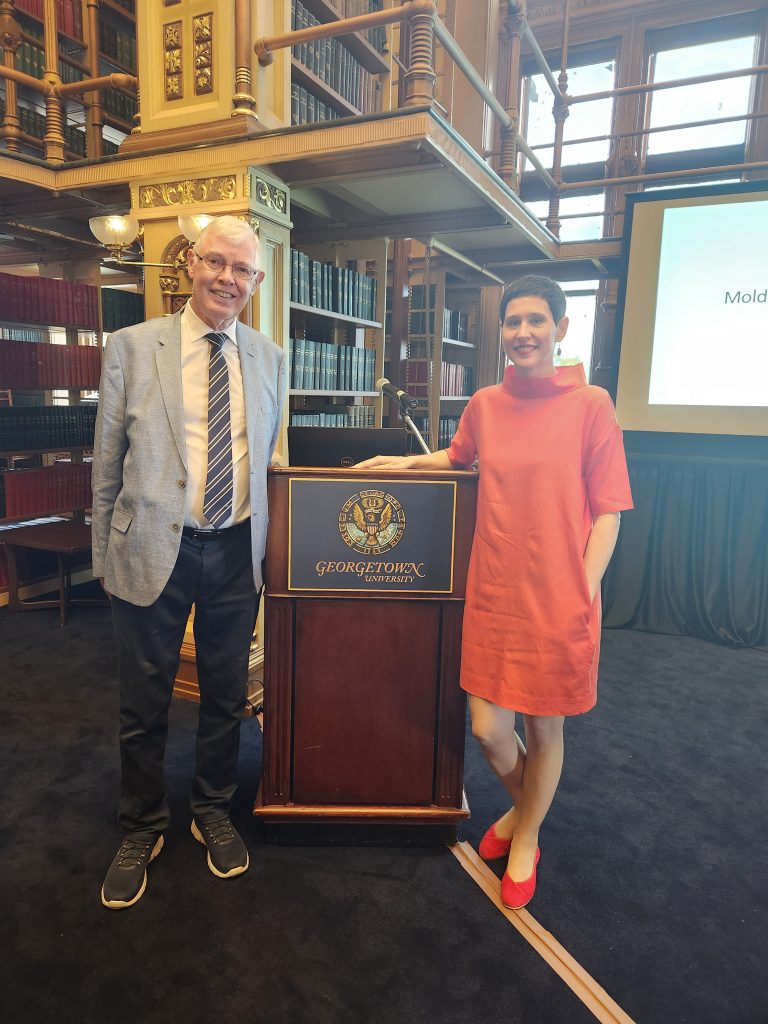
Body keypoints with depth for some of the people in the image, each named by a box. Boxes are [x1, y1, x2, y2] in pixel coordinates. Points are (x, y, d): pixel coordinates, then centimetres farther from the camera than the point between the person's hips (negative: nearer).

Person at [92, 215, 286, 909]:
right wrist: (107, 556, 2)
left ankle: (214, 813, 41)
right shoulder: (132, 346, -3)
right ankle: (142, 829, 37)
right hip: (154, 550, -2)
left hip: (237, 552, 3)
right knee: (144, 704, 12)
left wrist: (262, 542, 12)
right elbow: (107, 464, 0)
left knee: (226, 696, 16)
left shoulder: (270, 359, 6)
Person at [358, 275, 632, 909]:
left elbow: (606, 512, -6)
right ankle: (521, 807, 43)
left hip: (559, 599, -3)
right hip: (493, 594, 3)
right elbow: (458, 458, 28)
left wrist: (585, 594, -11)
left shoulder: (591, 405, -6)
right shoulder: (485, 404, 6)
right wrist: (406, 461, 14)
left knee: (544, 731, 12)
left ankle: (525, 841, 41)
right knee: (488, 729, 7)